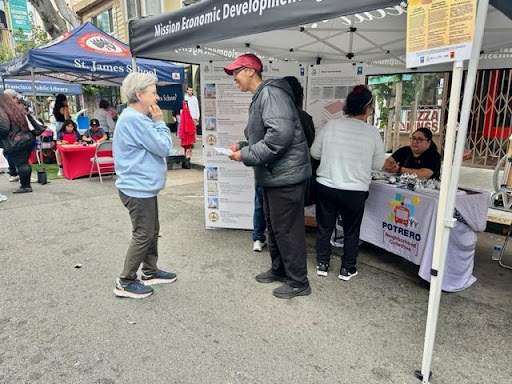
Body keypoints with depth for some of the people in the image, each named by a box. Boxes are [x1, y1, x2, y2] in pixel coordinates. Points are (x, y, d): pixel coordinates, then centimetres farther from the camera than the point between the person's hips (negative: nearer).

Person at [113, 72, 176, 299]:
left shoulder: (135, 117, 13)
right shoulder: (135, 119, -21)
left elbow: (155, 146, 18)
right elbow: (163, 147, -18)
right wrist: (159, 121, -10)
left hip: (143, 187, 11)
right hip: (139, 189, -11)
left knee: (152, 232, 19)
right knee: (143, 235, 0)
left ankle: (150, 272, 34)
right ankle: (125, 282, 14)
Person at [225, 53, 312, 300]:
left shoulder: (270, 93, -16)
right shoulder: (260, 97, 17)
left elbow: (281, 134, -29)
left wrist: (246, 155, -21)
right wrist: (242, 146, 8)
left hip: (285, 174, -10)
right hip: (274, 174, 10)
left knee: (287, 229, 0)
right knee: (273, 226, 19)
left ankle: (298, 282, 16)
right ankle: (279, 269, 36)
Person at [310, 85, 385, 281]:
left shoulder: (330, 126, -6)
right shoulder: (372, 133, -8)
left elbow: (314, 153, 2)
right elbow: (378, 164, 2)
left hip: (326, 186, 1)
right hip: (355, 191, -1)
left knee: (324, 227, 16)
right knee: (351, 231, 16)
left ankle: (322, 264, 27)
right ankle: (347, 268, 27)